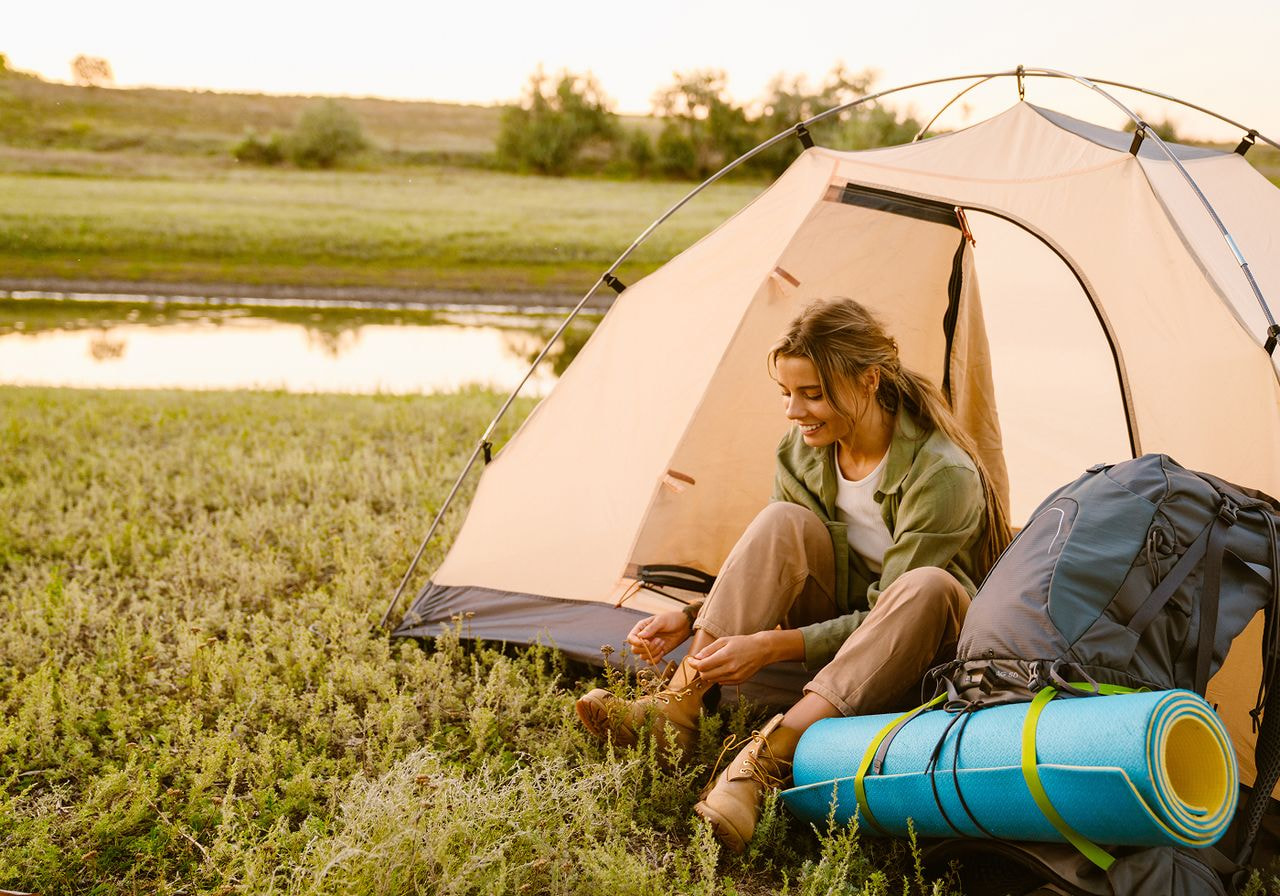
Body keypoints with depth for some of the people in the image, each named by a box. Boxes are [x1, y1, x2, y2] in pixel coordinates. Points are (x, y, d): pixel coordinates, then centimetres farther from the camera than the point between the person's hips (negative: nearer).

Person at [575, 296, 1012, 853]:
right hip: (838, 631, 5)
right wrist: (691, 617, -14)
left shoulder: (942, 474, -26)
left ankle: (765, 759, -46)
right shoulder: (802, 452, -7)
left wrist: (775, 645, -36)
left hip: (929, 656, -5)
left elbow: (889, 615, -26)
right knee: (784, 522, -23)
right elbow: (775, 570, 2)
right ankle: (674, 712, -29)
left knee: (927, 588, -41)